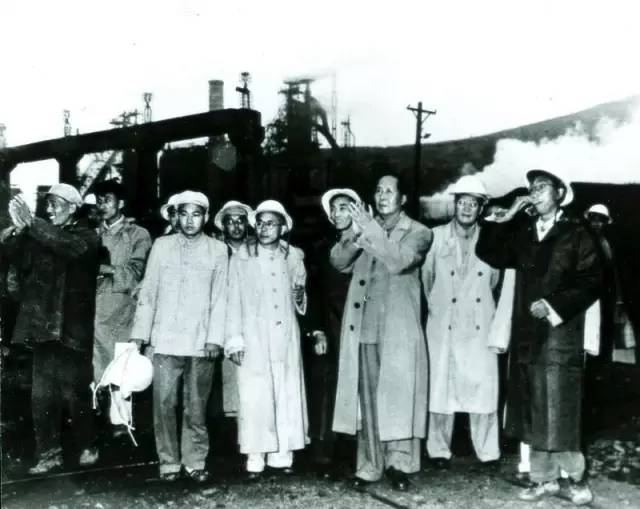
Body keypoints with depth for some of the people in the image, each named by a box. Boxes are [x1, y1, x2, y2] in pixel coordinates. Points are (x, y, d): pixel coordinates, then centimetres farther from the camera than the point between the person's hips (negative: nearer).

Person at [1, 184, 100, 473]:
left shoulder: (85, 236, 1)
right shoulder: (38, 237, 14)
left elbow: (70, 247, -21)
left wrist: (31, 223, -28)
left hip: (72, 329, -4)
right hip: (43, 328, 4)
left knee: (75, 394, 3)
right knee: (42, 396, 6)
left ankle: (86, 447, 20)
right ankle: (48, 454, 15)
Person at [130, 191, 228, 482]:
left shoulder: (217, 250, 5)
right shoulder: (161, 246, 8)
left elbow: (219, 298, 3)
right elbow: (148, 293, 7)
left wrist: (214, 338, -5)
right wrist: (139, 334, 2)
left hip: (201, 343, 0)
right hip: (165, 340, 1)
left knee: (196, 406, 5)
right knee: (164, 404, -1)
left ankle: (194, 462, 17)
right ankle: (168, 463, 11)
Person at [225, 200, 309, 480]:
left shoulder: (294, 258, 10)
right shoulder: (241, 259, 5)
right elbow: (234, 301, 2)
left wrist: (300, 298, -6)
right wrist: (235, 339, -3)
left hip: (286, 338, 2)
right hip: (253, 340, -2)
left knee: (287, 395, 2)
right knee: (254, 397, -5)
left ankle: (282, 456, 11)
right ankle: (255, 459, 2)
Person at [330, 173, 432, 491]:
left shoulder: (418, 233, 4)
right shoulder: (362, 227, 14)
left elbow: (399, 262, -15)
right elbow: (339, 262, 0)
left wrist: (371, 231, -19)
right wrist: (356, 235, -17)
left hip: (399, 330, -3)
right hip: (363, 328, 3)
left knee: (398, 396, -1)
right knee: (367, 398, 5)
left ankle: (398, 464, 12)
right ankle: (369, 465, 14)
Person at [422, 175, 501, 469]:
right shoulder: (436, 236, 1)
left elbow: (494, 280, 14)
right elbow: (426, 276, 9)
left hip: (480, 326, 1)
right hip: (443, 324, -1)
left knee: (483, 386, 0)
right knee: (442, 386, 3)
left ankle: (488, 451, 13)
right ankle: (439, 450, 14)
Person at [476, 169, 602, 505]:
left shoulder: (576, 234, 0)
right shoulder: (523, 233, 13)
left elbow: (591, 283, -7)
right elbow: (490, 254, 5)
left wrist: (553, 305, -15)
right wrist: (506, 217, 0)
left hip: (560, 335, -5)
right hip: (526, 335, 5)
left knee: (559, 412, -4)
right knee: (533, 412, 8)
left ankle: (575, 477, 13)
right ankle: (543, 477, 18)